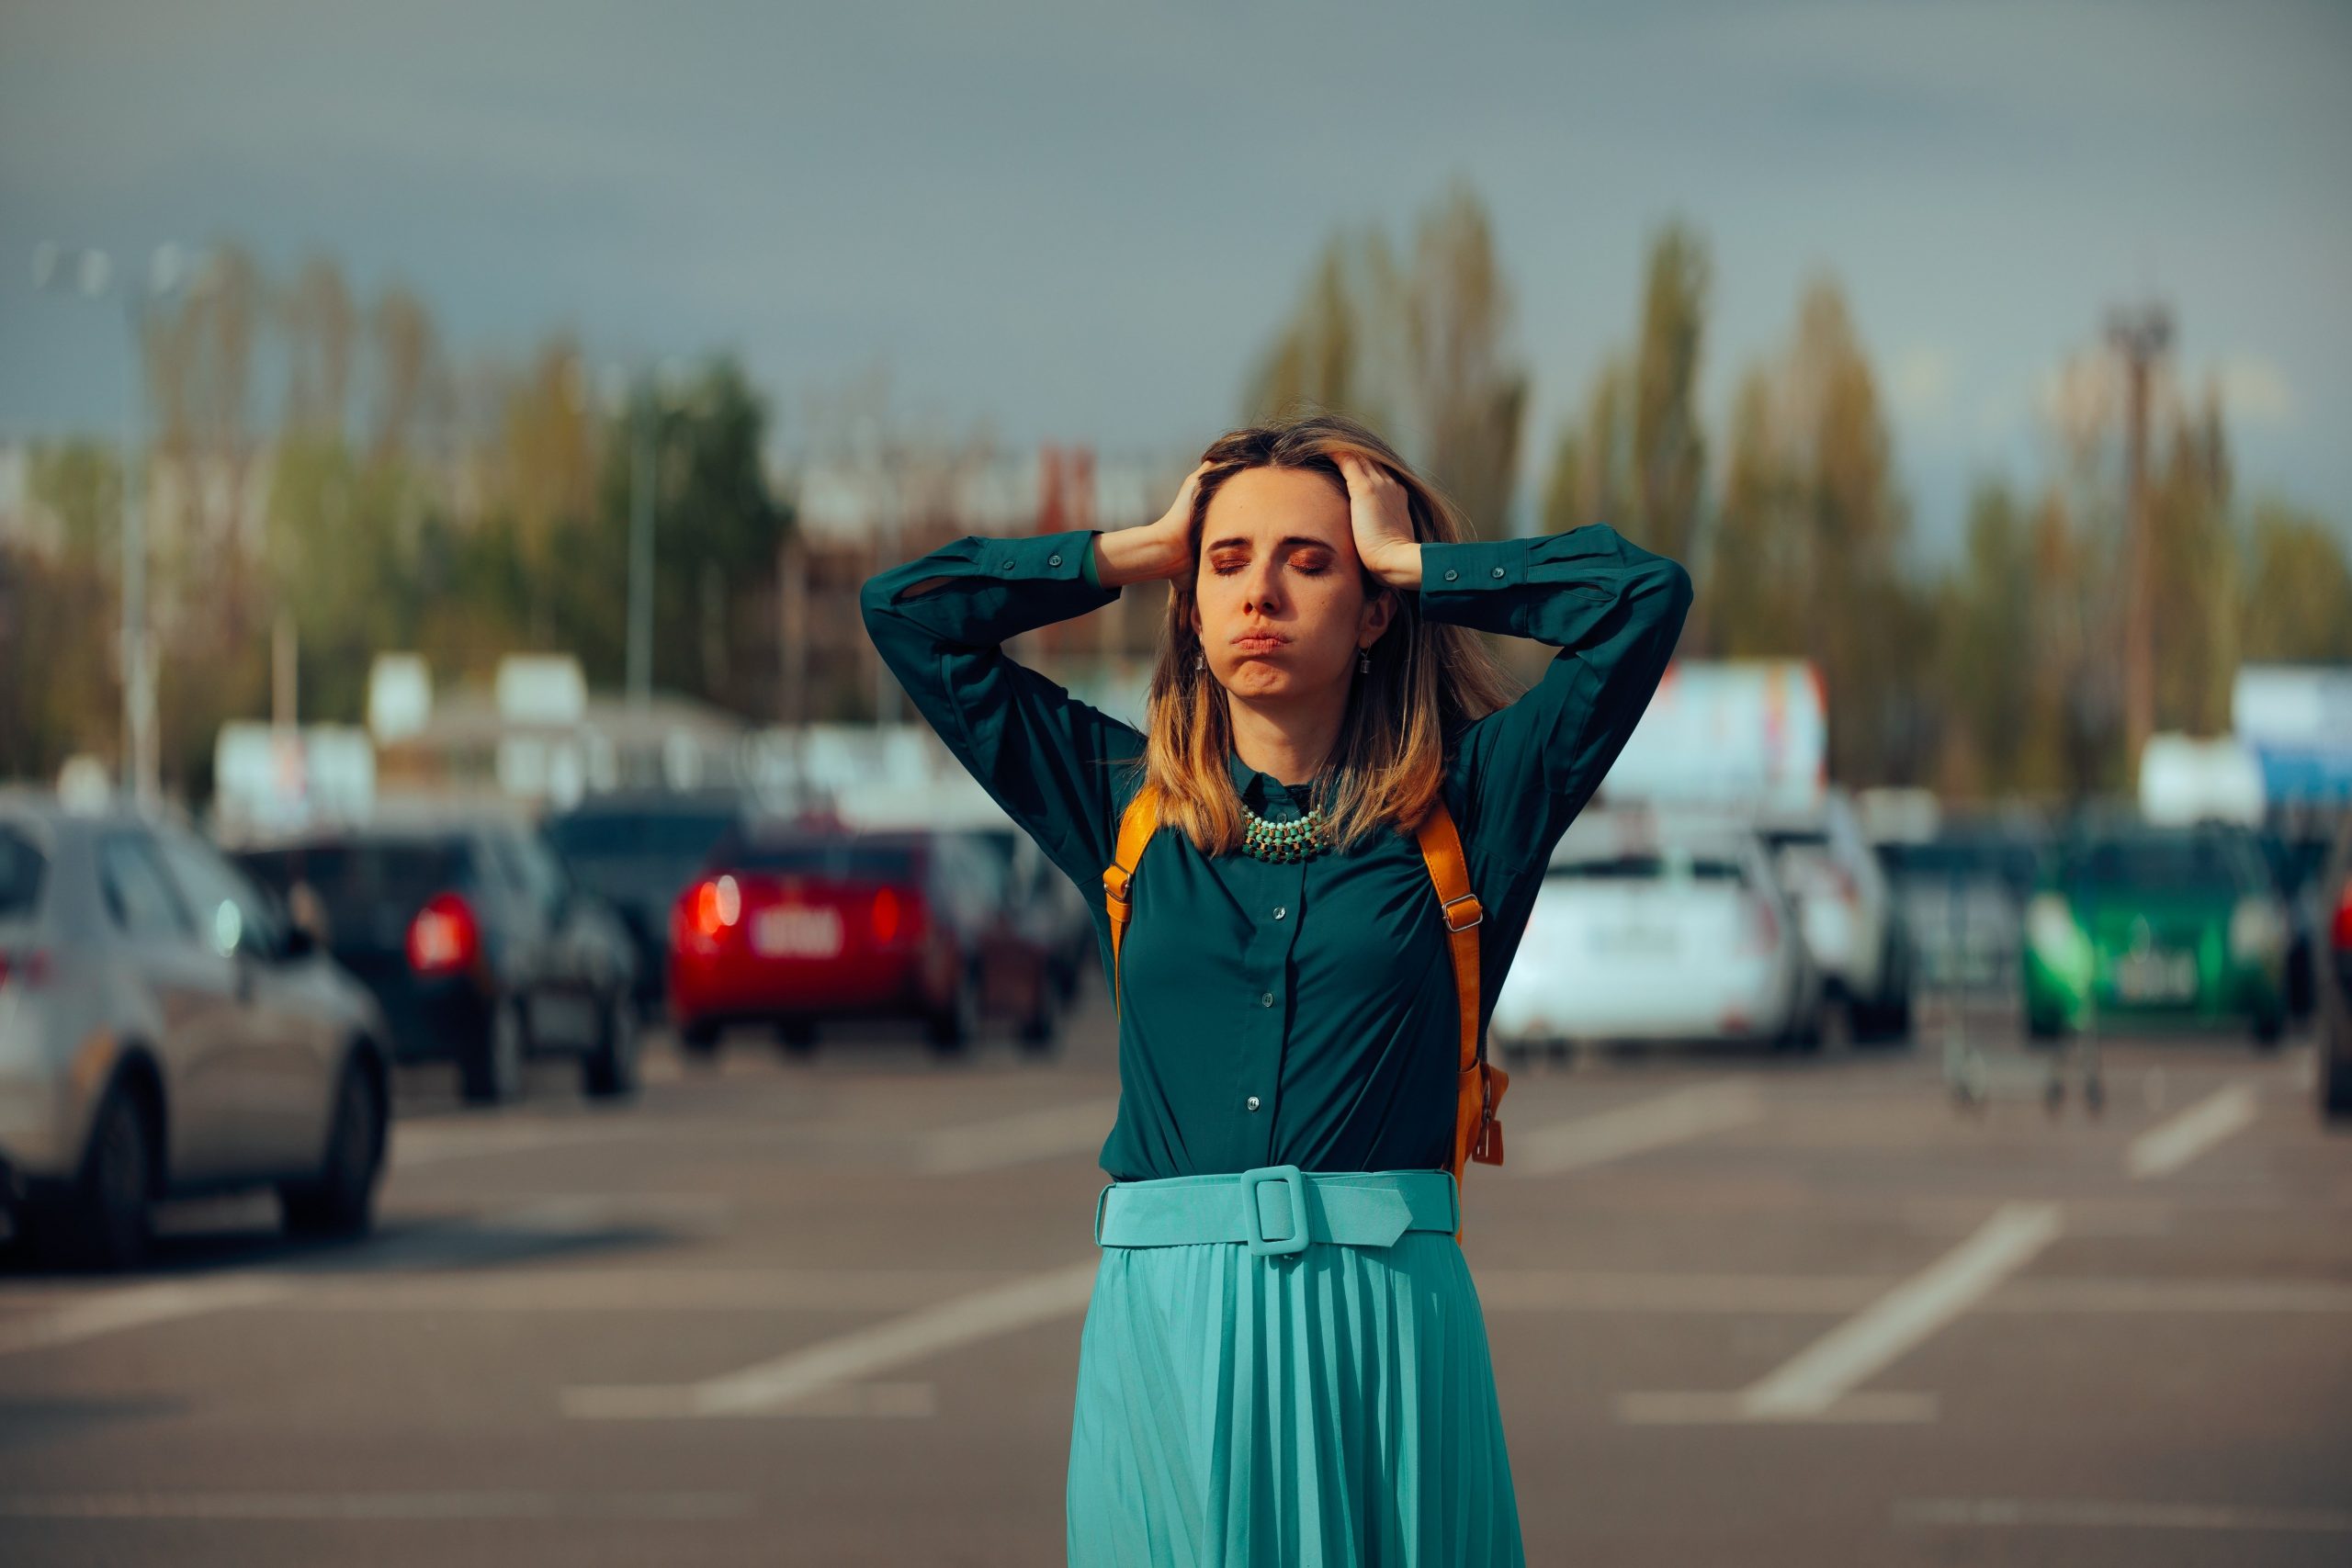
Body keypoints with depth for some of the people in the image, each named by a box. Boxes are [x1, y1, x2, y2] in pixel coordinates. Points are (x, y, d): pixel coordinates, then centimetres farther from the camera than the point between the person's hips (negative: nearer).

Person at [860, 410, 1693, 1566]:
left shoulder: (1455, 808, 7)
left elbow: (1646, 597, -1)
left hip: (1380, 1327, -1)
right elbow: (902, 609, 14)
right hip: (1165, 1323, 1)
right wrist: (1138, 551, 14)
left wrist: (1410, 558, 6)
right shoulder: (1127, 802, 13)